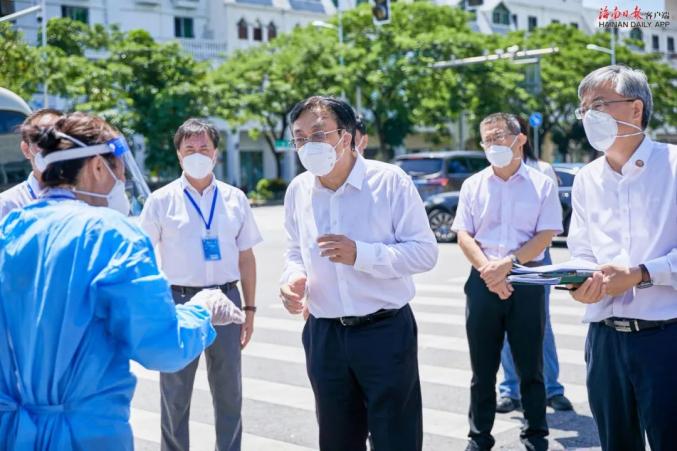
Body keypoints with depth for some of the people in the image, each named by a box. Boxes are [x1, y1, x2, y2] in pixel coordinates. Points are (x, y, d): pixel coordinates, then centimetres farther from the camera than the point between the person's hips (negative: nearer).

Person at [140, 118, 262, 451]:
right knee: (175, 394, 9)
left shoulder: (235, 199, 5)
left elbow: (246, 257, 9)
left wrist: (250, 308, 7)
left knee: (229, 394, 12)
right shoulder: (161, 200, -2)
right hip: (179, 301, -2)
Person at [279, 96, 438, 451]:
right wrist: (293, 277, -7)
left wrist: (361, 255, -24)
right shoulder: (297, 190, 3)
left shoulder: (389, 181, -12)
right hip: (324, 335, 5)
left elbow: (425, 251, -13)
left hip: (385, 332, -4)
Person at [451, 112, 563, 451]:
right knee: (482, 366, 9)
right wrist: (488, 270, -14)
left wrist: (508, 263, -17)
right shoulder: (473, 185, 8)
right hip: (483, 281, 2)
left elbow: (545, 235, -6)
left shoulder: (542, 184, 2)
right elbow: (463, 235, 2)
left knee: (530, 365, 6)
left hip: (527, 280, -2)